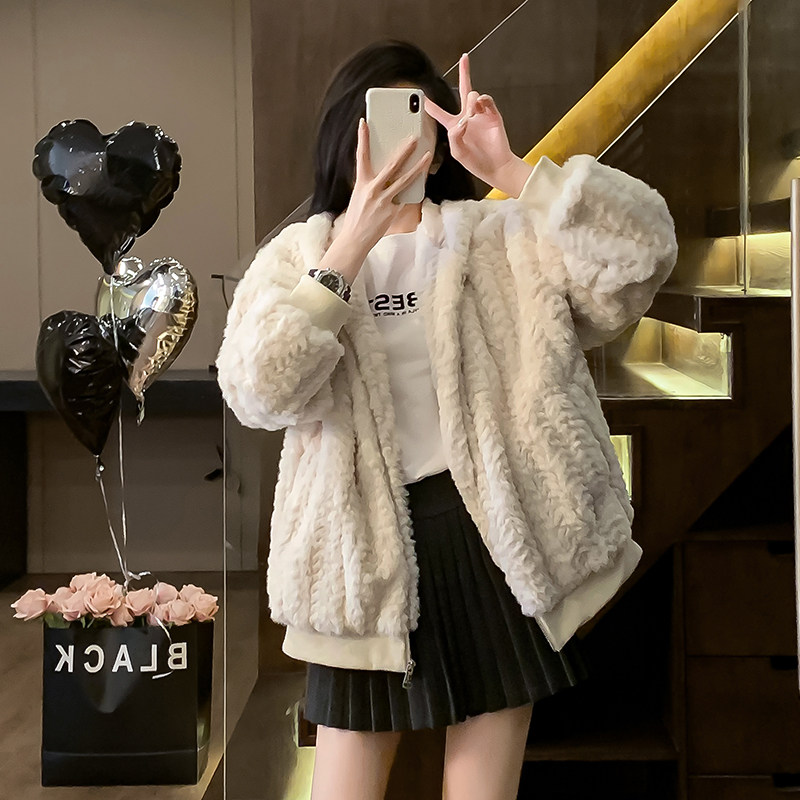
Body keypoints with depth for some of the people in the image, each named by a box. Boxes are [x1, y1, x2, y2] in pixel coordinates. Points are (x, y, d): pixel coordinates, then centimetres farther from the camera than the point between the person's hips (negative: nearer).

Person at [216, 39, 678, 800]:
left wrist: (509, 169, -18)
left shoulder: (501, 236, 5)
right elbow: (257, 394, -13)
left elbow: (642, 249, -9)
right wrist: (353, 242, -19)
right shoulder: (295, 255, 4)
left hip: (495, 533, 0)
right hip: (365, 547, 0)